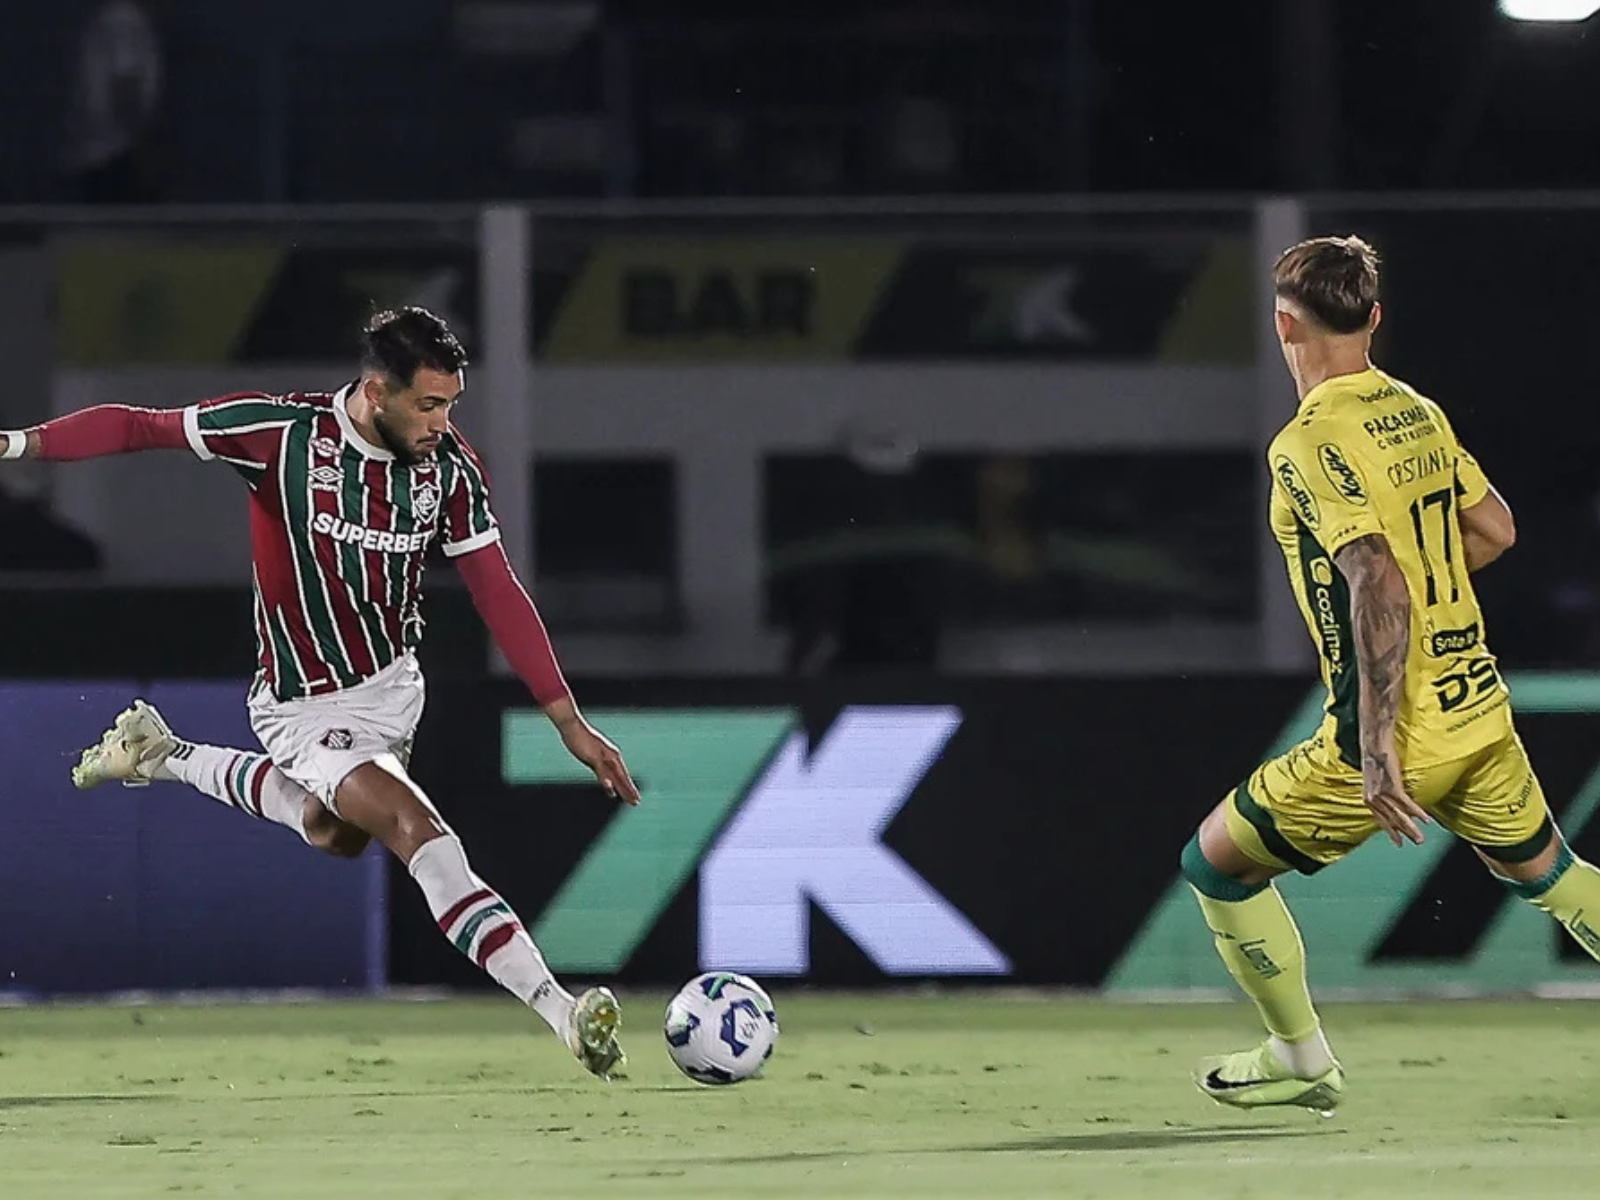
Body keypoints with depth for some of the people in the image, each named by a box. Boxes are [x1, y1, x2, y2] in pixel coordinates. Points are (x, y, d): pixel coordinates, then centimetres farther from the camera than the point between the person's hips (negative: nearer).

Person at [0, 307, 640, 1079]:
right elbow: (139, 428, -16)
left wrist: (570, 722, -10)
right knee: (423, 836, -22)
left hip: (394, 683, 6)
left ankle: (166, 757, 49)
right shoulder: (282, 432, -23)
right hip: (311, 707, -6)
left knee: (335, 834, 30)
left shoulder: (449, 467, -12)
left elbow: (498, 594, -7)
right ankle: (559, 1011, -28)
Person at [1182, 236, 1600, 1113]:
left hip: (1396, 740, -7)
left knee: (1217, 863, 11)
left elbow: (1381, 586, -27)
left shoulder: (1311, 443, -17)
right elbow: (1494, 529, 17)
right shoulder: (1418, 413, 5)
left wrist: (1377, 747, -28)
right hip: (1480, 711, 7)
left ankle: (1304, 1060, 20)